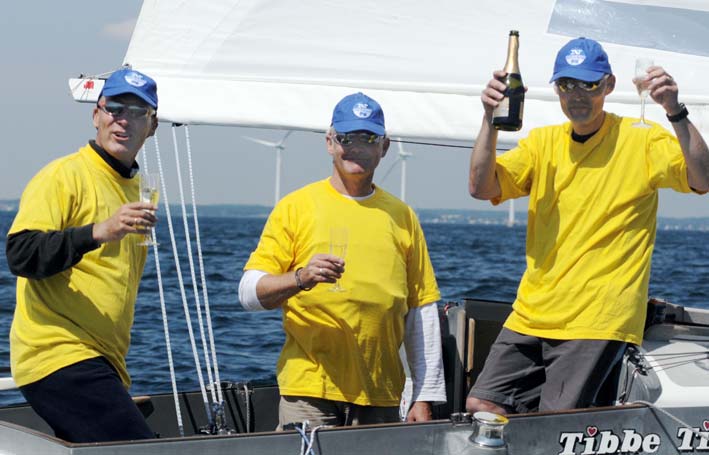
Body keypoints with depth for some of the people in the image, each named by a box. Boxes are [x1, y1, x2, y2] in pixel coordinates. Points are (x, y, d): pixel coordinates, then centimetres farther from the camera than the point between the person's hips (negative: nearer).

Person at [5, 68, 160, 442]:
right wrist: (98, 232, -29)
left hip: (99, 363, 8)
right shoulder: (64, 176, -6)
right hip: (60, 354, -8)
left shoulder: (136, 190, 20)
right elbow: (21, 253, -18)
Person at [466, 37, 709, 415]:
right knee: (480, 407, 2)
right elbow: (481, 188, 1)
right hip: (532, 314, 5)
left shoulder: (640, 140, -1)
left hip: (597, 321, -5)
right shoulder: (542, 143, 12)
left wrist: (675, 112, -26)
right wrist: (490, 119, -11)